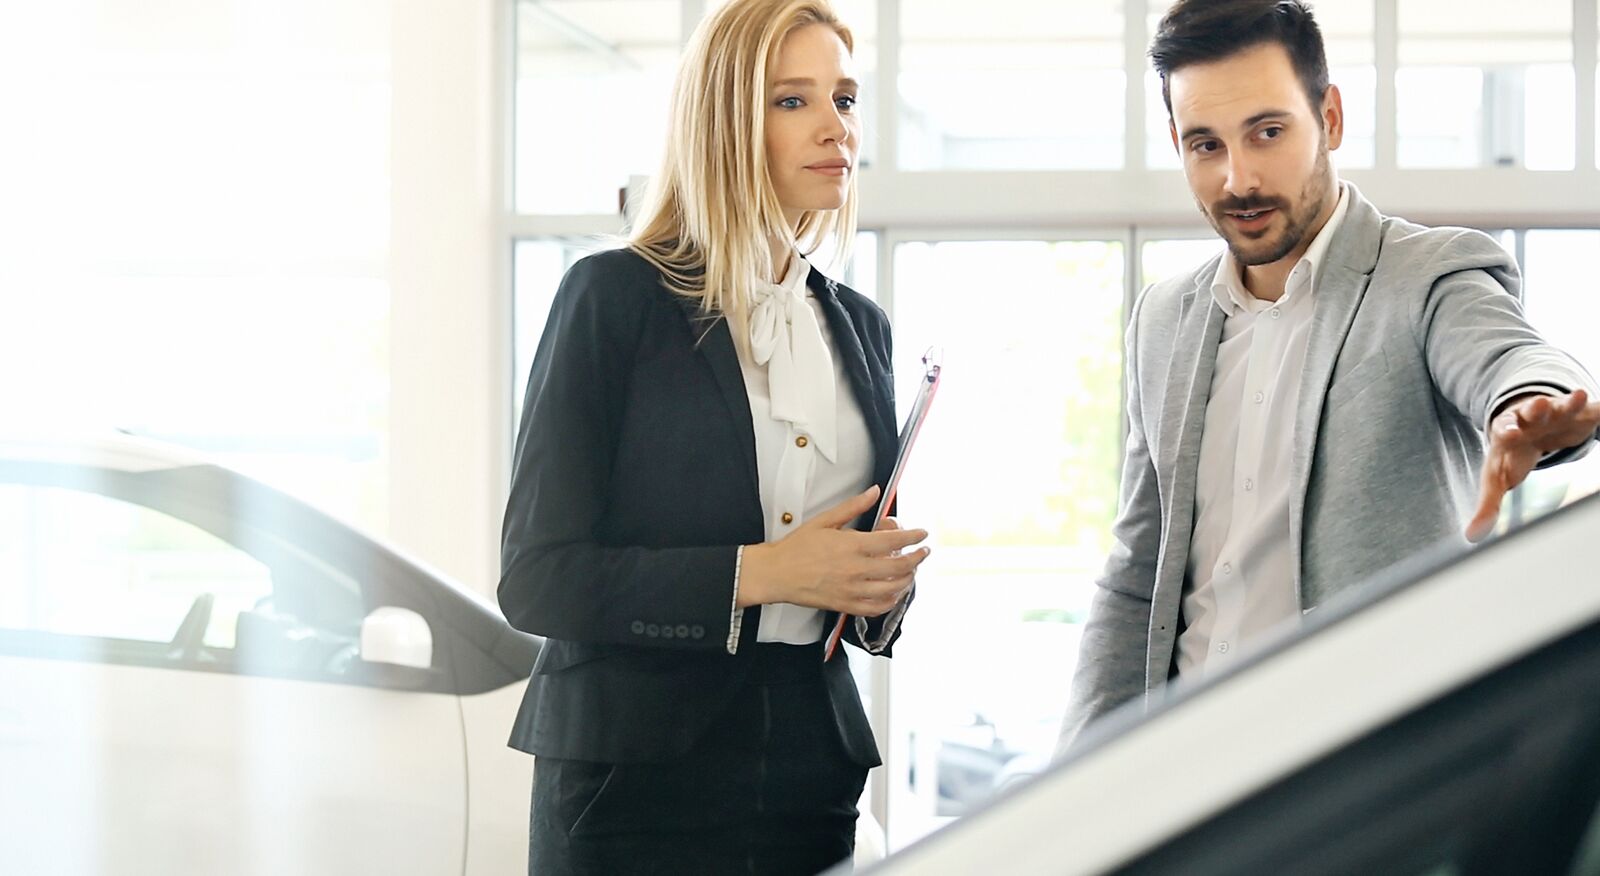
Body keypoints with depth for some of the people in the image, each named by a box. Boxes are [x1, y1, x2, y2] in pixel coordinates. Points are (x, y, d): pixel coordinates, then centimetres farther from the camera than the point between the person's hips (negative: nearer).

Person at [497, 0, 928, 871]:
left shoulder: (861, 327, 11)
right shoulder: (613, 297, -6)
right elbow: (536, 580, -12)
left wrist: (882, 588, -3)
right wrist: (758, 573, -20)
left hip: (808, 775, 5)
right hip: (634, 788, -5)